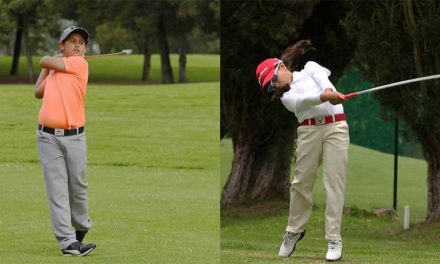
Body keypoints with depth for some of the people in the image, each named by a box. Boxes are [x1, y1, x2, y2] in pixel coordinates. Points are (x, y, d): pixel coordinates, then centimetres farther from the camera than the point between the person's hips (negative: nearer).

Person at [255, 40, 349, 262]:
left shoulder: (310, 68, 14)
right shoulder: (287, 96, 10)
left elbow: (322, 76, -9)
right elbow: (301, 102, -13)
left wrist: (328, 89, -33)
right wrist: (324, 97, -34)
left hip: (335, 126, -2)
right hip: (309, 130, 2)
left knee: (334, 182, -8)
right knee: (301, 182, 2)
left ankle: (334, 239, -10)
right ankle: (295, 230, 21)